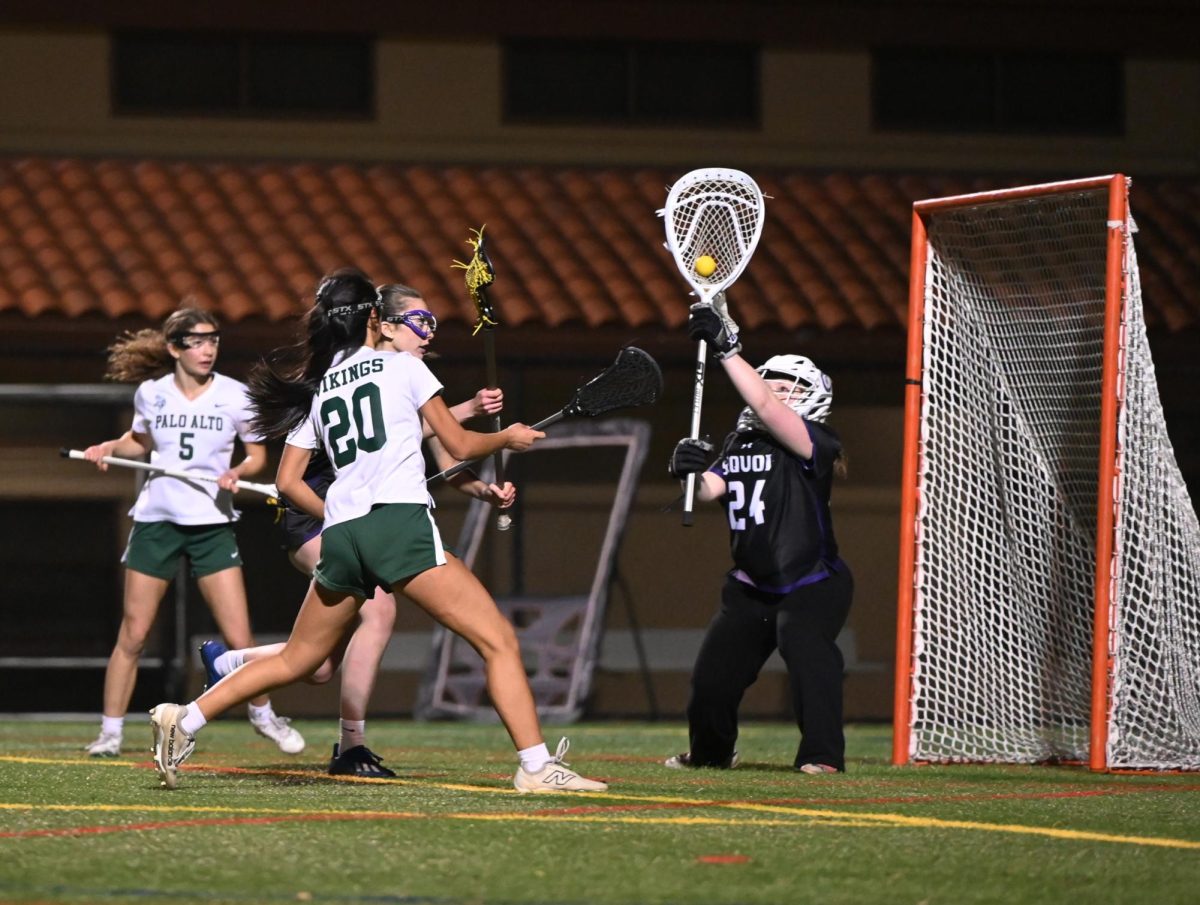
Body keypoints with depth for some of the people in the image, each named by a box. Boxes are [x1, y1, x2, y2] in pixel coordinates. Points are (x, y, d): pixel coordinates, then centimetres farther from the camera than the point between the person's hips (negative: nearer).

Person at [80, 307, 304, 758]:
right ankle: (110, 731, 11)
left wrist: (238, 471, -14)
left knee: (239, 638, -5)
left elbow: (257, 453, 7)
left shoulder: (235, 396, -4)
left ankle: (263, 714, 20)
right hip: (156, 518, 1)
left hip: (212, 522, -1)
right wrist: (110, 447, 0)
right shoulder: (151, 393, 0)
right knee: (132, 636, 0)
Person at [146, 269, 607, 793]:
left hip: (340, 535, 6)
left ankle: (184, 720, 13)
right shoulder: (402, 365, 7)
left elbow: (287, 481, 20)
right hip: (401, 523, -6)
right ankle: (536, 766, -17)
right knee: (498, 641, -5)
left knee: (296, 660, 20)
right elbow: (460, 446, 11)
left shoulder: (317, 388, 20)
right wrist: (507, 438, 29)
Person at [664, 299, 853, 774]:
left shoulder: (814, 444, -14)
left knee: (806, 647, -33)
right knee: (712, 674, 7)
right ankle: (708, 751, 35)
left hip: (811, 585, -7)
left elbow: (765, 407, -29)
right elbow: (708, 490, -4)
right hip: (751, 587, 7)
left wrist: (727, 349, -33)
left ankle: (823, 754, -27)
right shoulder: (739, 446, 8)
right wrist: (690, 471, -27)